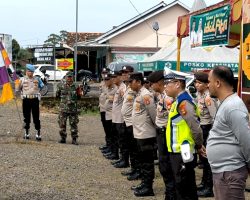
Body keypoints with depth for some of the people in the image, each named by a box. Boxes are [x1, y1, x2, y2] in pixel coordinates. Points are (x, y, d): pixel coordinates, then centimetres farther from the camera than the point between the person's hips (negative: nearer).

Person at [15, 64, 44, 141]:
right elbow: (17, 90, 8)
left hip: (35, 100, 0)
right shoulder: (22, 79, 6)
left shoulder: (37, 79, 9)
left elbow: (42, 87, 12)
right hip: (26, 100, 0)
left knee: (36, 117, -1)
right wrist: (19, 84, -7)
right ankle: (27, 133, 18)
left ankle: (38, 133, 4)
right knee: (26, 117, 6)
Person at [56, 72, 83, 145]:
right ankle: (63, 138, 18)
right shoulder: (61, 85, 3)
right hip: (63, 108, 0)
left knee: (74, 124, 2)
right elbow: (57, 95, 11)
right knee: (62, 123, 5)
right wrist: (58, 94, -7)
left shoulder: (75, 86, 5)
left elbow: (78, 97, 11)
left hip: (73, 108, 0)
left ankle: (74, 139, 9)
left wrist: (80, 93, -6)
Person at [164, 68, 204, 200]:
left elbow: (195, 128, -21)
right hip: (177, 152, 10)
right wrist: (198, 146, 14)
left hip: (182, 153, -10)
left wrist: (198, 145, -6)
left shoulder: (183, 102, -18)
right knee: (187, 188, 17)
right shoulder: (179, 101, 12)